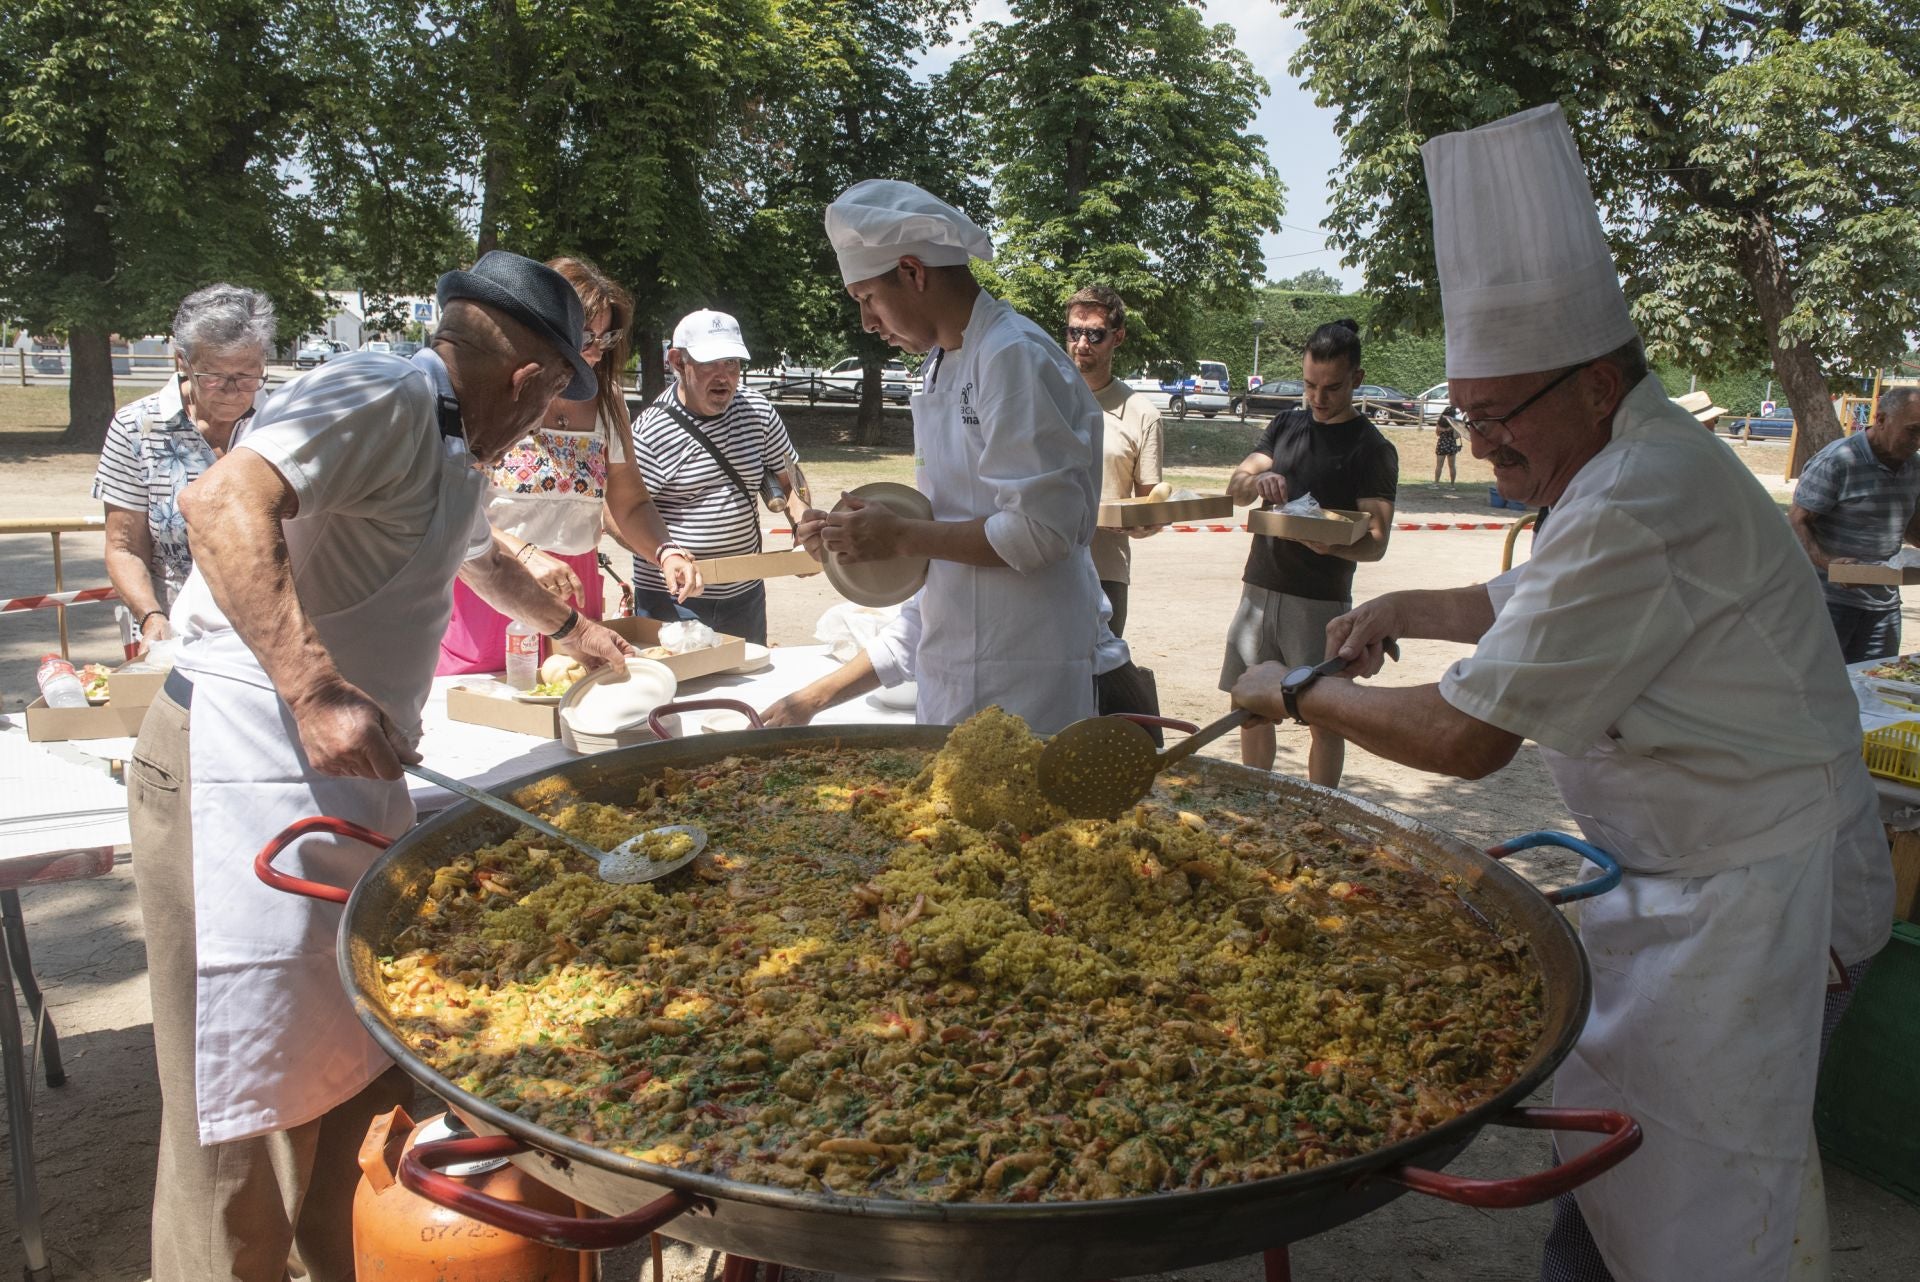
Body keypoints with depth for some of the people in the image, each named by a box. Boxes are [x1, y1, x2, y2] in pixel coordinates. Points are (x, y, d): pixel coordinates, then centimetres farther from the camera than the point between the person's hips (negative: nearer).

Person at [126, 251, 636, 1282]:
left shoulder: (447, 452, 21)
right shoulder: (384, 397, -12)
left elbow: (481, 558, 42)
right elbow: (224, 502, -28)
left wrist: (567, 627, 57)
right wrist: (315, 690, -34)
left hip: (347, 772, 10)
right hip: (243, 765, -10)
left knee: (371, 1064, 14)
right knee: (245, 1095, -2)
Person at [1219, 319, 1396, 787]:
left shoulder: (1372, 449, -5)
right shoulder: (1287, 425, 13)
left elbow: (1376, 542, -10)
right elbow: (1235, 486, 6)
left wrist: (1336, 545, -32)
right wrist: (1257, 480, -18)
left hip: (1321, 602, -5)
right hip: (1259, 588, 5)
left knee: (1325, 718, 0)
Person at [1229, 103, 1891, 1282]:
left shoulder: (1641, 506, -29)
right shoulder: (1639, 461, 6)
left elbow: (1467, 737, -29)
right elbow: (1531, 606, 25)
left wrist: (1299, 692, -15)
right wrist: (1411, 609, 10)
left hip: (1743, 901, -10)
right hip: (1684, 874, 10)